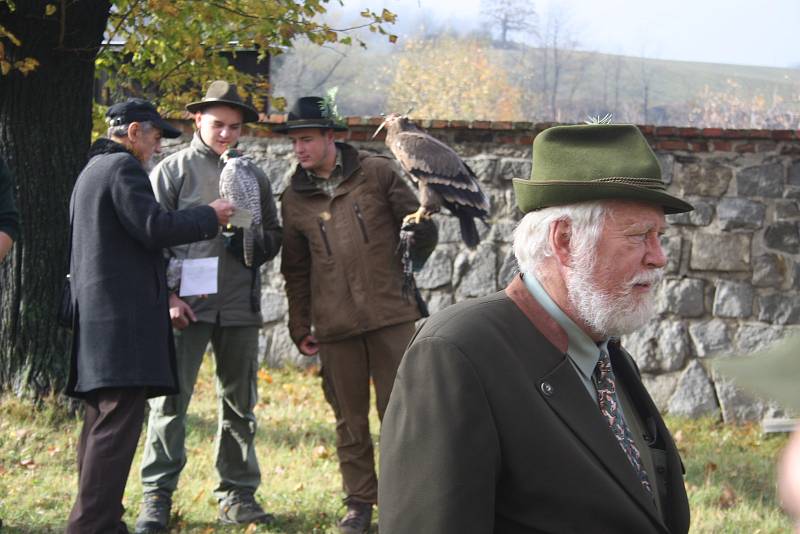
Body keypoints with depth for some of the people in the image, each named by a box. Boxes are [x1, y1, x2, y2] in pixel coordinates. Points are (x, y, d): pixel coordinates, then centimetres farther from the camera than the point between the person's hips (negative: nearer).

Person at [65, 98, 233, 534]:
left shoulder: (91, 170, 23)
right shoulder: (124, 167, -8)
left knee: (101, 422, 11)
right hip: (123, 314, -11)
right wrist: (210, 216, -5)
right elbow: (153, 227, -17)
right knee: (118, 423, -13)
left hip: (95, 314, 11)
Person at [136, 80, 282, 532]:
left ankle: (238, 494, 17)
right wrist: (168, 295, -10)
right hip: (187, 305, -4)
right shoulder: (174, 170, 1)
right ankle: (157, 497, 0)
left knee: (240, 404, 9)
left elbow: (274, 236, 19)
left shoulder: (253, 176, 13)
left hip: (240, 306, 4)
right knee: (171, 399, -6)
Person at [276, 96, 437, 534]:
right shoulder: (295, 198, 9)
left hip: (391, 316, -2)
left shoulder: (377, 173, 1)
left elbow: (420, 228, 5)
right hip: (335, 325, 2)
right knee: (350, 417, 6)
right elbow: (295, 269, 15)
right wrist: (299, 326, 13)